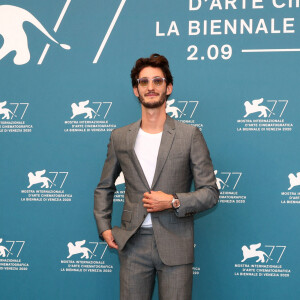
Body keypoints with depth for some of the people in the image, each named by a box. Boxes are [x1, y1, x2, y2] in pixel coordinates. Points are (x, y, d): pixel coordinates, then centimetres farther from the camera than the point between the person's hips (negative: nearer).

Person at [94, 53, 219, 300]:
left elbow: (210, 193, 0)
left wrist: (174, 201, -14)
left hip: (174, 245, -2)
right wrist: (104, 227, 8)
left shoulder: (190, 136, -1)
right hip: (133, 243, 2)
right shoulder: (119, 137, 7)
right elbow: (104, 187, 19)